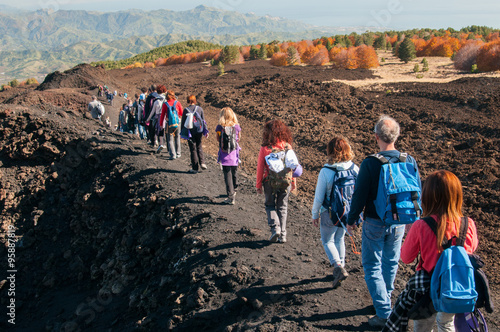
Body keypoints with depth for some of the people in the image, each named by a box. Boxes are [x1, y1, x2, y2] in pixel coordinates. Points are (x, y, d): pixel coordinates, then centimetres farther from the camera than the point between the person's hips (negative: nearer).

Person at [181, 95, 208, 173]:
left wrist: (182, 132, 6)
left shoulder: (186, 110, -7)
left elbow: (183, 122, -3)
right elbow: (203, 120, 4)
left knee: (193, 149, 4)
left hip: (190, 132, -2)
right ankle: (202, 163, 5)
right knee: (199, 146, 19)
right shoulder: (200, 109, 0)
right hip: (199, 131, 2)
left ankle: (195, 168, 8)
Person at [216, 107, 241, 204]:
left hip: (224, 155, -2)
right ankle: (233, 190, 43)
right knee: (234, 173, 22)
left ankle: (231, 197, 1)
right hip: (234, 154, 2)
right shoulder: (236, 126, -7)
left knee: (227, 175, 3)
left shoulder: (220, 127, -11)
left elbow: (218, 139, 2)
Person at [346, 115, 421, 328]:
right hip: (399, 223, 5)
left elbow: (359, 195, -15)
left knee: (372, 266, 8)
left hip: (375, 224, -4)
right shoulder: (409, 161, -7)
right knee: (391, 263, 22)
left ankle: (384, 313, 6)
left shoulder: (370, 163, -20)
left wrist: (351, 220, -1)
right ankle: (384, 300, 40)